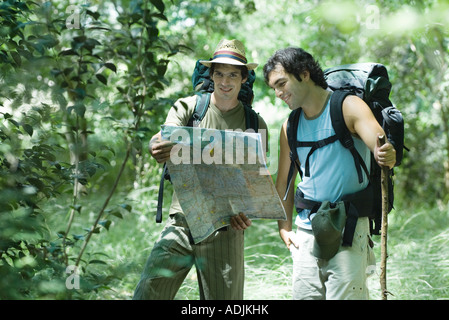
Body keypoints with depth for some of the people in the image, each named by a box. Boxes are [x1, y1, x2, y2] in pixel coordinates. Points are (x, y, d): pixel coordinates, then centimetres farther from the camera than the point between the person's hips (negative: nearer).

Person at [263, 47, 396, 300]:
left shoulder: (347, 106, -5)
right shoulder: (290, 127, 12)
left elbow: (380, 143, -21)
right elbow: (284, 182, 20)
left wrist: (386, 154, -44)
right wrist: (285, 227, 11)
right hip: (306, 228, 5)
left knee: (344, 295, -9)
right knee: (304, 294, 4)